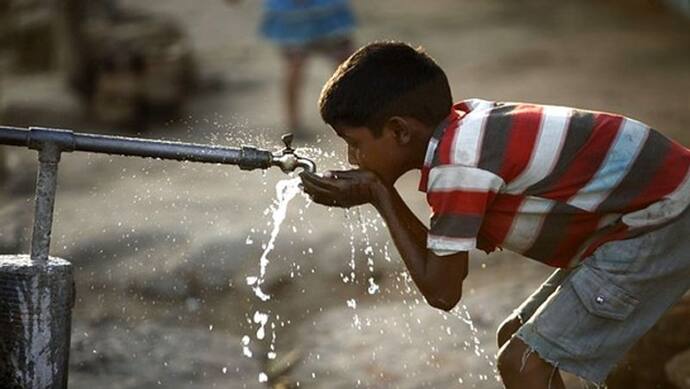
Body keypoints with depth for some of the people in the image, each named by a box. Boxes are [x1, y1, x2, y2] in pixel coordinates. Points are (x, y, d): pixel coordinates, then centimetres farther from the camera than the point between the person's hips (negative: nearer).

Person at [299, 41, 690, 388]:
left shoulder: (455, 165, -22)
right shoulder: (464, 123, 4)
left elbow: (442, 291, -14)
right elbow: (446, 256, 9)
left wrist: (380, 197, -9)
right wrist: (374, 191, -2)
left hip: (659, 223, -10)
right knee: (517, 339, 15)